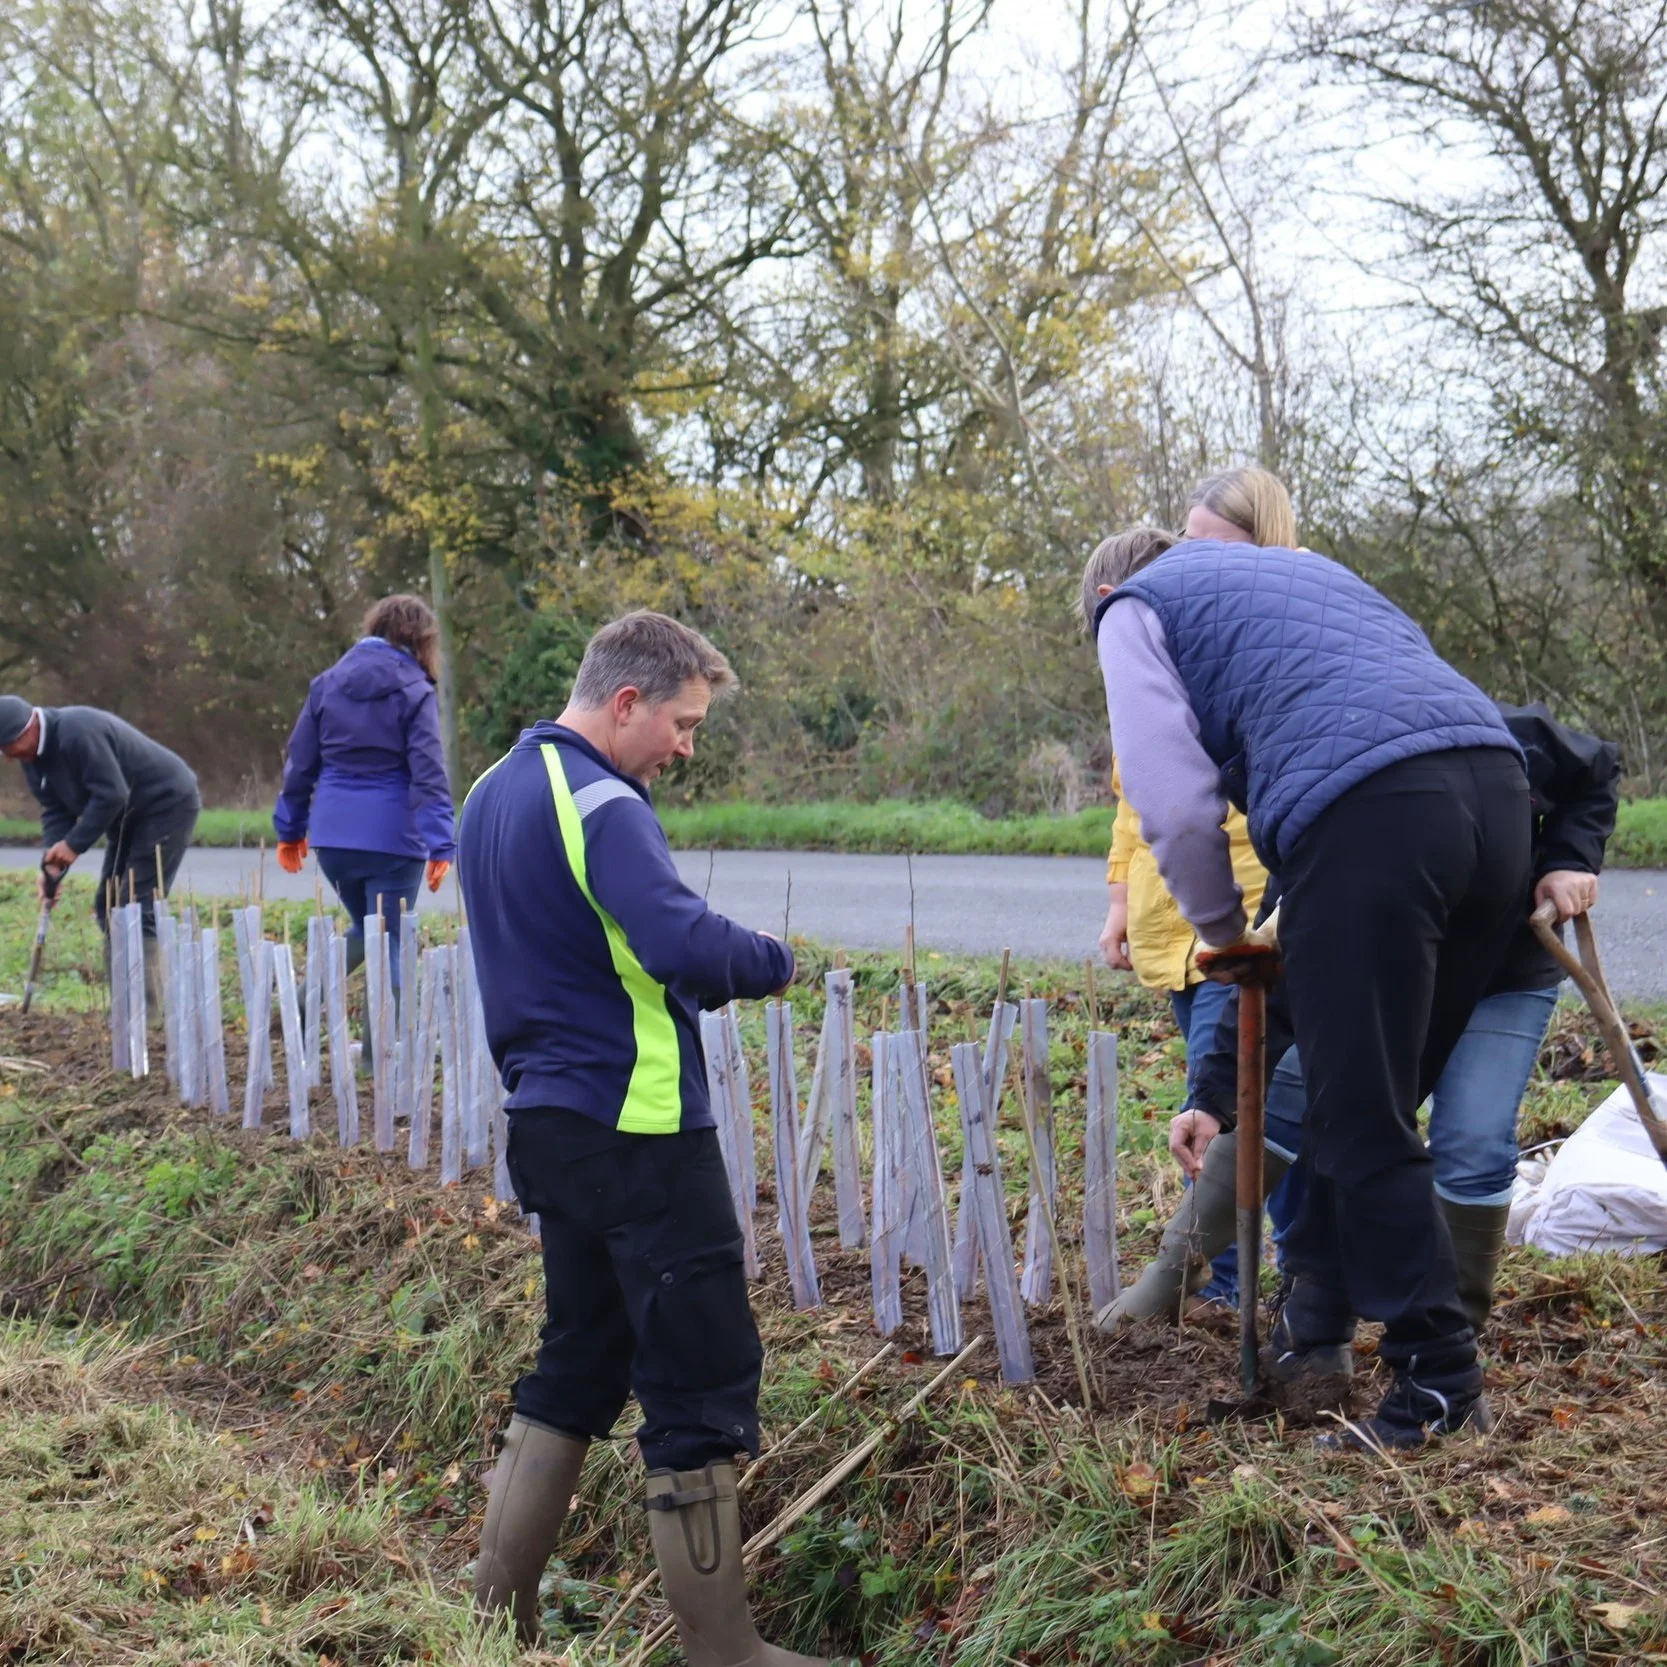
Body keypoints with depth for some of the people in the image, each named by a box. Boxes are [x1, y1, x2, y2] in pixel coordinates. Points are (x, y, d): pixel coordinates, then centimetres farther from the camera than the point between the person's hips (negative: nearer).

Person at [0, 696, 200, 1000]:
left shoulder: (78, 732, -29)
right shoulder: (34, 753, 1)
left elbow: (111, 795, -29)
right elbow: (54, 810, 1)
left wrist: (75, 844, -24)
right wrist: (53, 862, -13)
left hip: (169, 804, -10)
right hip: (128, 816, 10)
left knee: (138, 906, -15)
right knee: (108, 905, 7)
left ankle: (148, 1006, -15)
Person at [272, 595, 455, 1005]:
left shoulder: (327, 683, 9)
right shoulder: (415, 692, -5)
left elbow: (300, 762, 11)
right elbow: (428, 774, -13)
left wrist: (291, 828, 18)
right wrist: (441, 844, -16)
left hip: (333, 834, 5)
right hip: (392, 837, -5)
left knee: (365, 930, 24)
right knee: (388, 944, 4)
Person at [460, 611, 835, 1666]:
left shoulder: (497, 791, 13)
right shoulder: (599, 803, -17)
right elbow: (681, 940, -30)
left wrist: (710, 973, 9)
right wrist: (773, 963, -11)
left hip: (550, 1121, 10)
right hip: (639, 1131, -10)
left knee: (580, 1365, 19)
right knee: (704, 1386, -1)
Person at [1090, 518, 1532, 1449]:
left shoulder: (1137, 609, 17)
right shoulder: (1305, 566, 37)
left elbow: (1175, 803, 4)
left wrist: (1223, 929, 19)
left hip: (1366, 814, -7)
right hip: (1499, 784, 7)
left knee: (1364, 1122, 2)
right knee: (1380, 1098, 18)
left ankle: (1441, 1376, 5)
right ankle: (1320, 1310, 29)